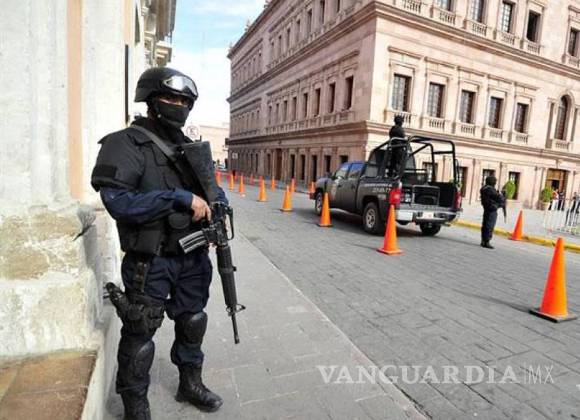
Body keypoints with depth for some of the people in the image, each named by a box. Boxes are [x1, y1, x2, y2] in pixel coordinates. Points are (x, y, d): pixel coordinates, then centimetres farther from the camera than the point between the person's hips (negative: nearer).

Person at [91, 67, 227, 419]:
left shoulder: (190, 147, 10)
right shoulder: (126, 144, -10)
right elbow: (118, 202, -21)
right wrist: (181, 197, -25)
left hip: (192, 257, 7)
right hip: (150, 261, -6)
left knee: (193, 322, 19)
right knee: (141, 334, 8)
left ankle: (191, 385, 41)